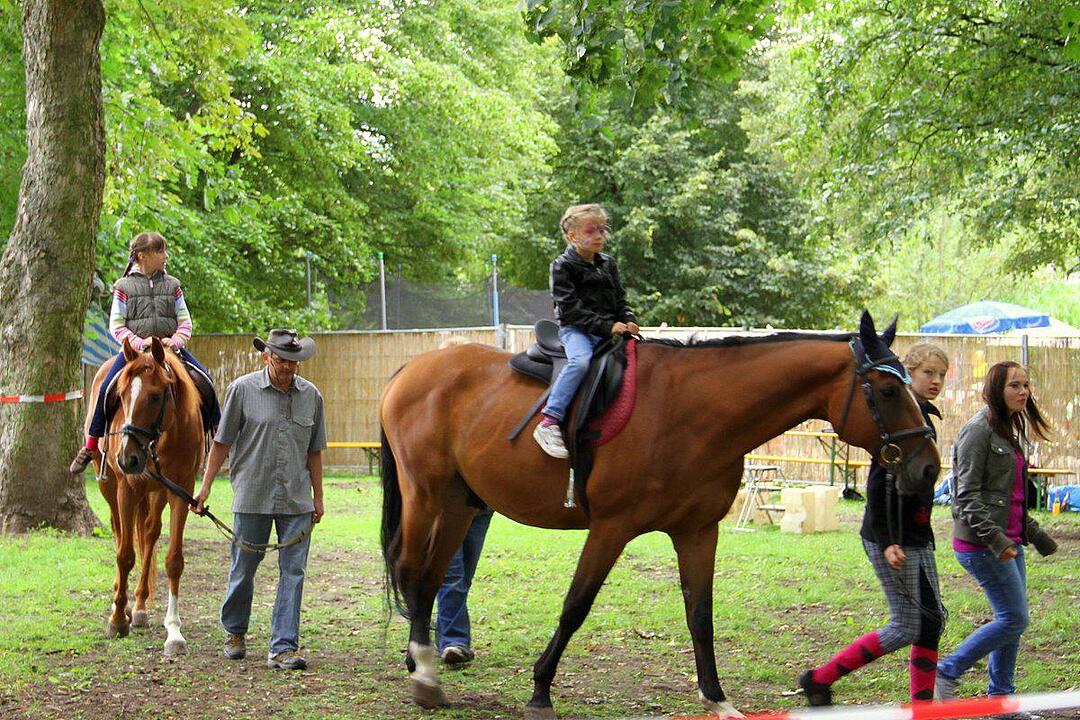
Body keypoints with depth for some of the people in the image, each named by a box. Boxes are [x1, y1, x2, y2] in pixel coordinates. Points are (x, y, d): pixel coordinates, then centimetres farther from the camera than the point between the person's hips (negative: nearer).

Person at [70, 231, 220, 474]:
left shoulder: (172, 285, 11)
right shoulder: (124, 287, 3)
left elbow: (185, 321, 10)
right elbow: (116, 325, 0)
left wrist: (176, 340, -11)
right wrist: (139, 342, -15)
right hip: (135, 348, -2)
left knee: (205, 381, -15)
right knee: (107, 387, -23)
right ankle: (90, 446, -10)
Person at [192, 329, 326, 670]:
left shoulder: (311, 396, 5)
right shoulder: (242, 390, -4)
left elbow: (314, 451, 12)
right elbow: (222, 442, 1)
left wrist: (318, 497, 11)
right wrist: (205, 487, -2)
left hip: (296, 501, 2)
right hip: (252, 497, -2)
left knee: (293, 571, -2)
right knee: (243, 568, 10)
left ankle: (283, 648, 1)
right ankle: (234, 632, 33)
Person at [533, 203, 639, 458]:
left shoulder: (607, 264, 18)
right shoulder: (562, 266, -2)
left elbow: (620, 300, 20)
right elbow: (570, 307, -12)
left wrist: (629, 321, -4)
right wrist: (606, 326, -20)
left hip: (610, 331, 7)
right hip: (575, 329, -7)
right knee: (581, 360, -36)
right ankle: (549, 422, -39)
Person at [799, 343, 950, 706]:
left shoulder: (923, 418, 13)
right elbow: (878, 483, -21)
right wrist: (887, 542, -24)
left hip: (917, 536, 10)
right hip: (892, 539, -10)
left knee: (932, 620, 8)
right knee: (905, 627, -5)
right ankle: (819, 679, 4)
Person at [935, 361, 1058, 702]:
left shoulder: (1008, 432, 17)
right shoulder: (979, 431, -12)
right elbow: (968, 495, -18)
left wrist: (1035, 534, 26)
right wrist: (994, 537, -25)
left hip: (1008, 542, 9)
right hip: (982, 544, -9)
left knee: (1012, 619, 10)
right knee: (1014, 619, -9)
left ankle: (1001, 697, 18)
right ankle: (947, 673, 0)